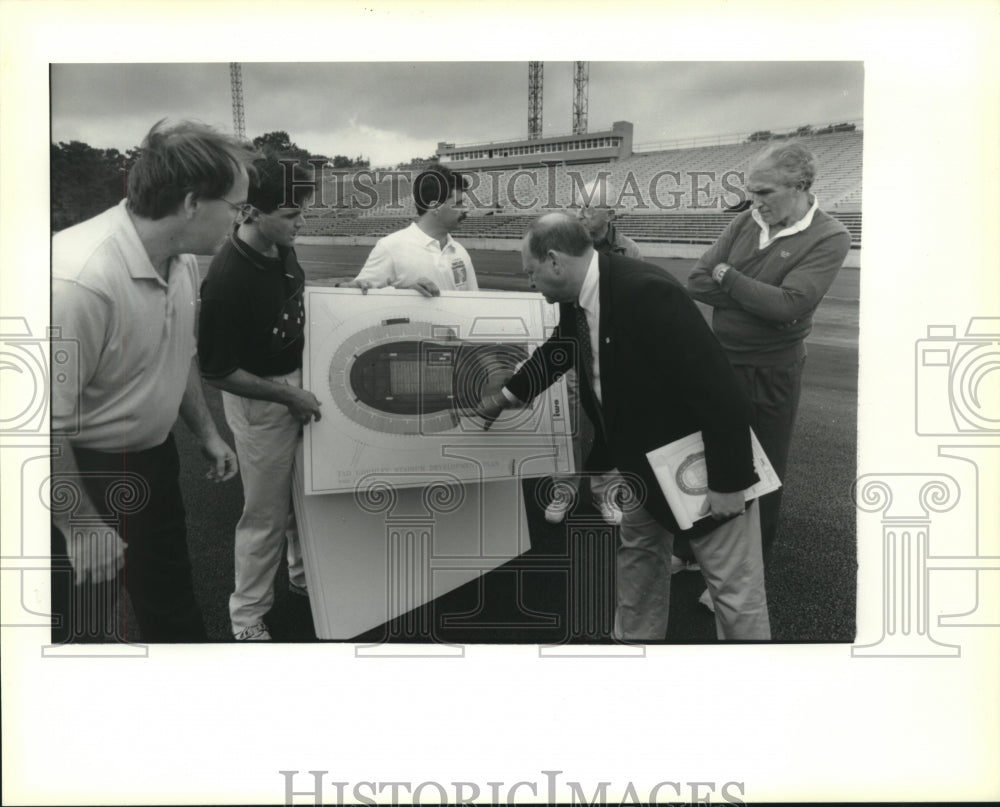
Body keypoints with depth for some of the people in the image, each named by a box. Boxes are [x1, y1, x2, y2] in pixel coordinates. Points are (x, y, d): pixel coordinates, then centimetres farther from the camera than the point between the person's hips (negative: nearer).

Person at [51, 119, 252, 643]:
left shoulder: (182, 259, -5)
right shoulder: (80, 280, -33)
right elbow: (47, 423, -29)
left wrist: (206, 433, 16)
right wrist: (82, 527, -20)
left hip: (153, 456, 8)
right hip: (82, 474, -7)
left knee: (171, 602, 24)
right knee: (87, 625, 11)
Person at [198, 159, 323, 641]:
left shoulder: (281, 248, -4)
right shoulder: (228, 277, -27)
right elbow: (217, 371, -21)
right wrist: (290, 397, -18)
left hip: (298, 383, 7)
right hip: (260, 400, -7)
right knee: (266, 514, 6)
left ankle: (303, 575, 45)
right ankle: (247, 619, 26)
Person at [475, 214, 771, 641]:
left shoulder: (647, 293, -31)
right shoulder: (576, 300, -3)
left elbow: (718, 388, -30)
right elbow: (556, 352, 20)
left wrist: (728, 482, -25)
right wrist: (504, 396, 30)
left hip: (704, 462, -9)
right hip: (645, 457, 9)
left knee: (735, 586, 4)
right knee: (637, 550, 23)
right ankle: (635, 636, 43)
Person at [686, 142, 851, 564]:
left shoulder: (829, 238, -13)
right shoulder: (746, 221, 0)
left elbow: (787, 305, -24)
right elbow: (697, 282, -5)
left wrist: (727, 276, -14)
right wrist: (762, 299, -16)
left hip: (771, 374, -4)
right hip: (718, 361, 4)